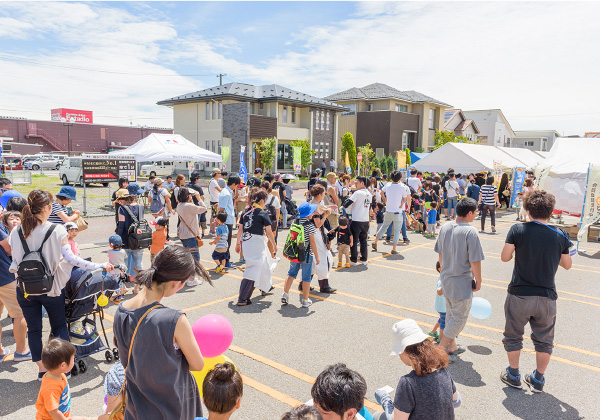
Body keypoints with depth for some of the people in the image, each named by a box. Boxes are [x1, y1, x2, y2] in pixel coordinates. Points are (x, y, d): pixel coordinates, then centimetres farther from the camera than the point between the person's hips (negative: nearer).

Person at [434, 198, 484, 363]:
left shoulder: (445, 227, 1)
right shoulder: (470, 232, -20)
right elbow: (475, 261, -19)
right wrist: (478, 282, -6)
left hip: (446, 279, 8)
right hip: (462, 282, -7)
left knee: (451, 314, 21)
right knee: (459, 317, 7)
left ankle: (452, 346, 35)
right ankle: (441, 349, 10)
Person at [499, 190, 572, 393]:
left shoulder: (518, 230, -11)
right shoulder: (560, 235, -4)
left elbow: (505, 257, -7)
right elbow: (567, 265, 7)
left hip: (519, 295, -2)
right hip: (547, 297, 2)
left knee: (513, 335, 16)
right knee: (544, 340, 18)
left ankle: (513, 375, 26)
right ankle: (538, 380, 27)